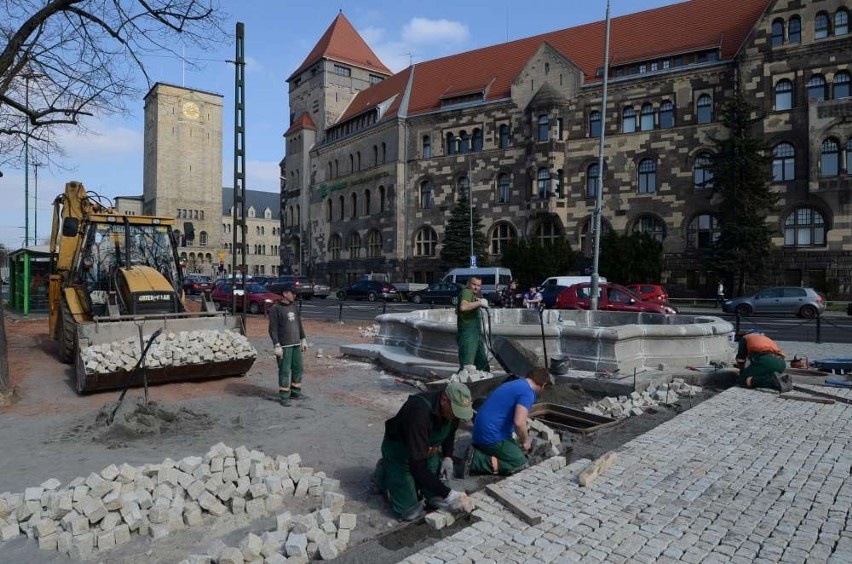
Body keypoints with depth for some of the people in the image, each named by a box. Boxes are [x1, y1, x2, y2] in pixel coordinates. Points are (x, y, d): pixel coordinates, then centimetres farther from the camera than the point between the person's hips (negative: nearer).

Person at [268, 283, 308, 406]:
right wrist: (277, 346, -17)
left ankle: (295, 392, 25)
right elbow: (273, 329, -12)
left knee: (298, 368, 12)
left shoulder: (294, 306, 11)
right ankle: (283, 396, 5)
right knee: (284, 371, -3)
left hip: (296, 344, 7)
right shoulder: (276, 309, -9)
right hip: (284, 346, -7)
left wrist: (303, 339, 16)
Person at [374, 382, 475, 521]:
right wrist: (448, 494, -36)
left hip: (428, 451, 6)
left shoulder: (453, 408, -17)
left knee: (442, 502, -3)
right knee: (411, 512, -10)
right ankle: (384, 473, 12)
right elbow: (418, 465, -39)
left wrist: (448, 457, -6)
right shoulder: (419, 412, -40)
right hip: (399, 450, -6)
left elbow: (450, 432, 9)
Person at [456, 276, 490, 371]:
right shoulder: (466, 292, -14)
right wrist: (479, 302, -26)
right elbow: (463, 307, -34)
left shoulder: (474, 294, 18)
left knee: (483, 362, 22)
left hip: (475, 333, 11)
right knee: (467, 366, -10)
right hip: (467, 333, -11)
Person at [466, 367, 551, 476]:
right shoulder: (528, 393, -14)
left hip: (482, 432, 10)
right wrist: (526, 440, -6)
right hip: (492, 436, -10)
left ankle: (477, 451, 6)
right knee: (520, 464, 0)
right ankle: (475, 461, -10)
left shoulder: (515, 383, 16)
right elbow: (519, 422, -27)